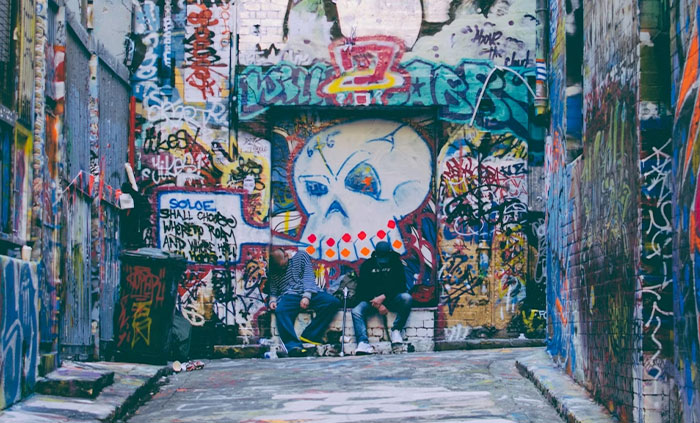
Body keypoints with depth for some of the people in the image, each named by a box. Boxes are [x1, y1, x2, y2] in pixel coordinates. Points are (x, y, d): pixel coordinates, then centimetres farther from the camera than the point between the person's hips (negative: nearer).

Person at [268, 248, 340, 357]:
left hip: (309, 293, 1)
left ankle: (308, 336, -29)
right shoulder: (273, 272, 19)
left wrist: (306, 295, -11)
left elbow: (308, 275, 4)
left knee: (333, 302, -27)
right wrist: (273, 300, -7)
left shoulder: (301, 256, 15)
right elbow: (273, 291, 18)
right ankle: (293, 346, -50)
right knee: (280, 311, -37)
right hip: (289, 295, -1)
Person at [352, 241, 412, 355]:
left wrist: (383, 297, -20)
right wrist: (378, 305, -15)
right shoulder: (367, 265, 5)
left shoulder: (396, 263, 5)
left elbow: (400, 286, -5)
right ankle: (363, 342, -41)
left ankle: (396, 330, -18)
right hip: (372, 299, 0)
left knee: (407, 298, -32)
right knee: (356, 311, -28)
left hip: (391, 299, 0)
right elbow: (362, 289, -1)